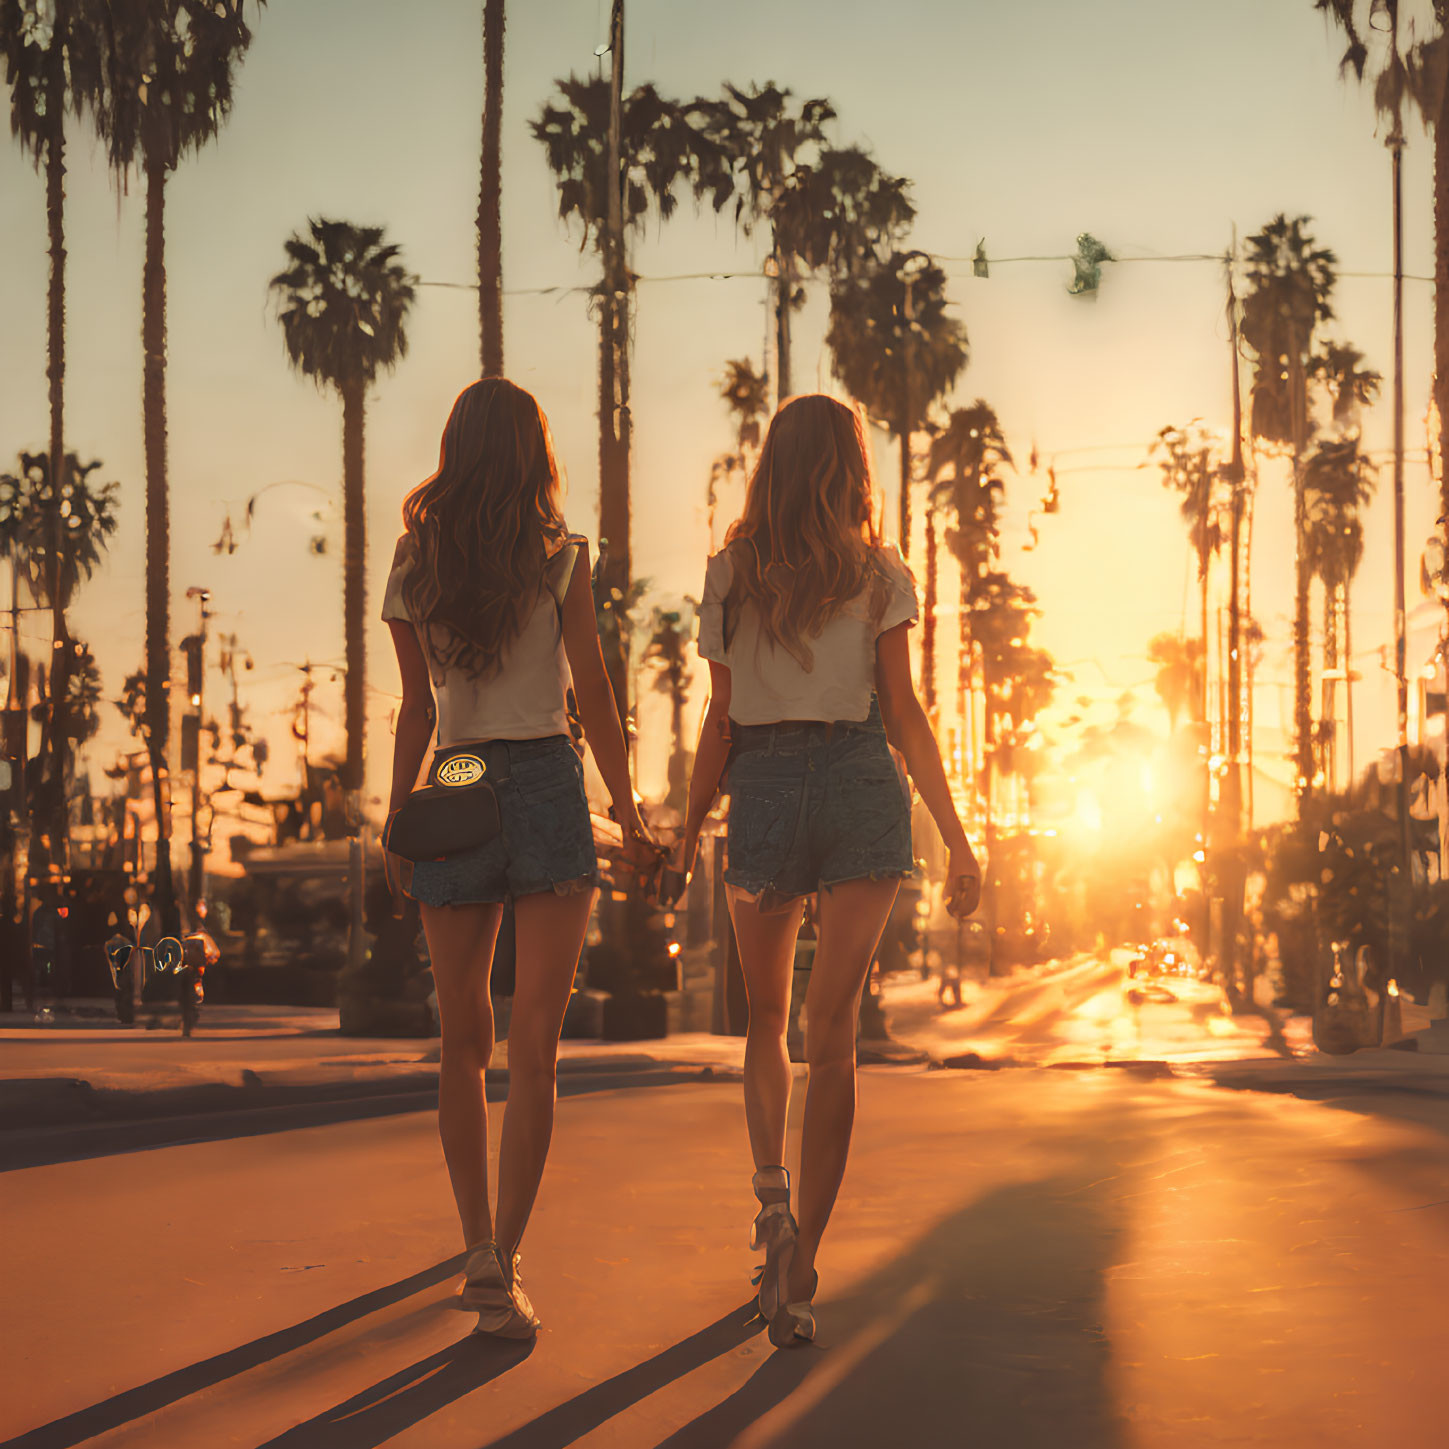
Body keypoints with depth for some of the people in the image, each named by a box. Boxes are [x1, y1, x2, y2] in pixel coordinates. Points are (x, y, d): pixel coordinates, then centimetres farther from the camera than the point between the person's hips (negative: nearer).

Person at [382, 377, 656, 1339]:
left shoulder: (413, 566, 5)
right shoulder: (558, 555, -2)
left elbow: (418, 711, 6)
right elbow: (594, 693, -3)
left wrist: (398, 818, 14)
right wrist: (627, 808, 4)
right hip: (546, 788, -3)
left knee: (465, 1042, 14)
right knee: (535, 1048, -4)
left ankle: (480, 1250, 20)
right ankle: (504, 1264, -13)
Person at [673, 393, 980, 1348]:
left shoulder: (731, 574, 4)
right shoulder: (881, 574, 2)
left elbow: (722, 721, 3)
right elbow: (904, 711, -4)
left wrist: (688, 834, 11)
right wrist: (957, 838, -2)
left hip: (764, 793, 1)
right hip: (862, 788, -1)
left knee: (768, 1018, 21)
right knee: (832, 1029, -2)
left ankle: (773, 1193, 1)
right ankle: (799, 1267, -7)